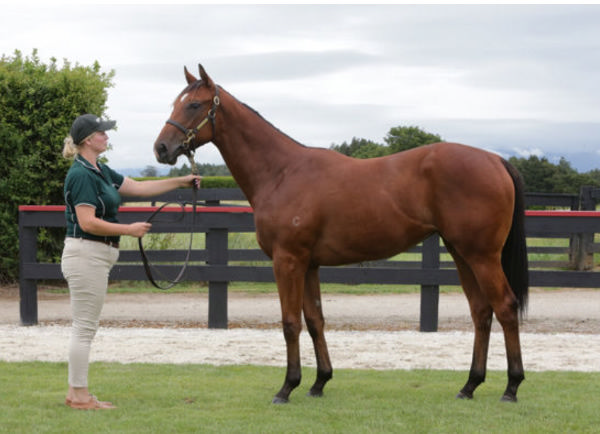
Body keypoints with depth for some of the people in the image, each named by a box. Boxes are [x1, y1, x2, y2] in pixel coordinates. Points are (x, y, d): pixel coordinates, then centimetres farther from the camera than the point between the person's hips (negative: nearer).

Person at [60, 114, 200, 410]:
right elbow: (87, 222, -22)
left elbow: (139, 188, 19)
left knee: (85, 328, 12)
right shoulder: (82, 175, -16)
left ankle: (76, 392, 16)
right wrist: (129, 230, -17)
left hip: (96, 256, 10)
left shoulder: (100, 172, 14)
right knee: (84, 327, -5)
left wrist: (181, 182, 17)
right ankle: (79, 395, -1)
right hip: (86, 254, -10)